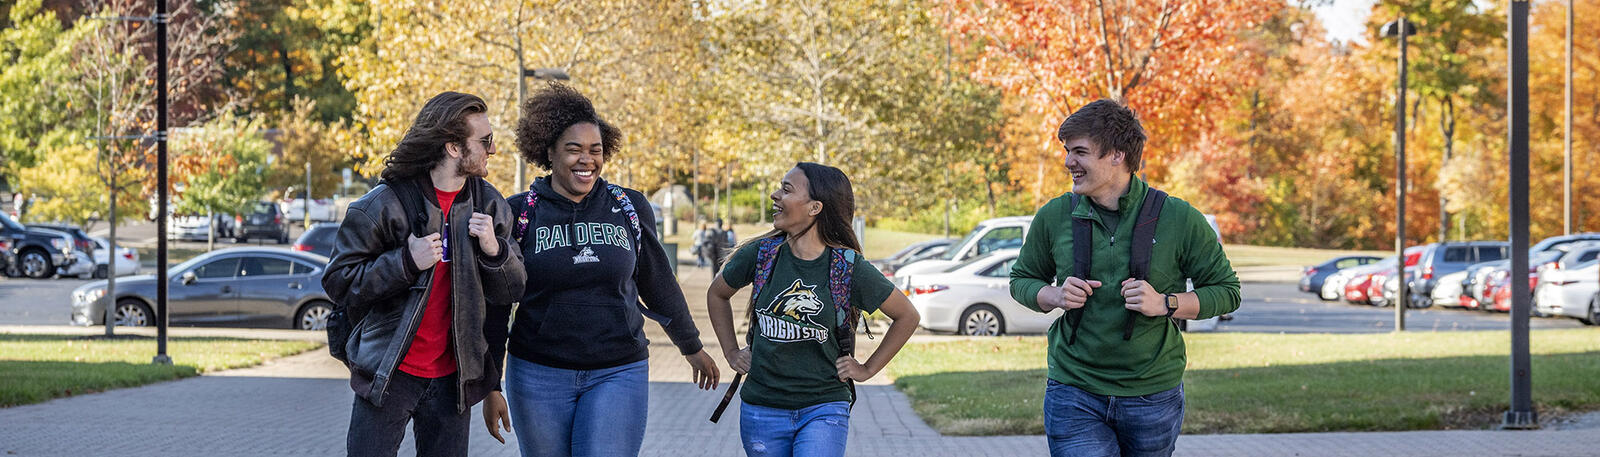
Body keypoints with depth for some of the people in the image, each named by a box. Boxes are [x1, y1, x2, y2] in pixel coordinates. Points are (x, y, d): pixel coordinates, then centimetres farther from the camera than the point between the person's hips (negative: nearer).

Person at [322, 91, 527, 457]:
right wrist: (406, 262, -21)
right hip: (389, 373, -4)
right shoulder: (386, 204, -11)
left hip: (452, 378, 4)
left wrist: (494, 249, -14)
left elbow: (511, 292, 6)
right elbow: (339, 282, -10)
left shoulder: (490, 205, 4)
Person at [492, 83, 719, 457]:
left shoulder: (630, 208, 4)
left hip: (618, 374, 0)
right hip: (539, 375, 0)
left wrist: (692, 348, 26)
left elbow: (659, 285, 17)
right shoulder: (520, 213, -1)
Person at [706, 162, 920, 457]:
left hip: (823, 410, -3)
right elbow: (717, 295, 20)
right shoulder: (760, 254, -1)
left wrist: (868, 369, 3)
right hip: (762, 408, 3)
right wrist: (731, 352, 13)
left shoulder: (848, 268, -8)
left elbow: (907, 316, 4)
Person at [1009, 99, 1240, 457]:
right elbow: (1022, 280, 16)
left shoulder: (1179, 219, -5)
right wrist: (1055, 297, -7)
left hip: (1153, 396, 0)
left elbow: (1227, 291, 2)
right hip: (1074, 394, 0)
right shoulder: (1054, 217, 1)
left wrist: (1164, 304, -15)